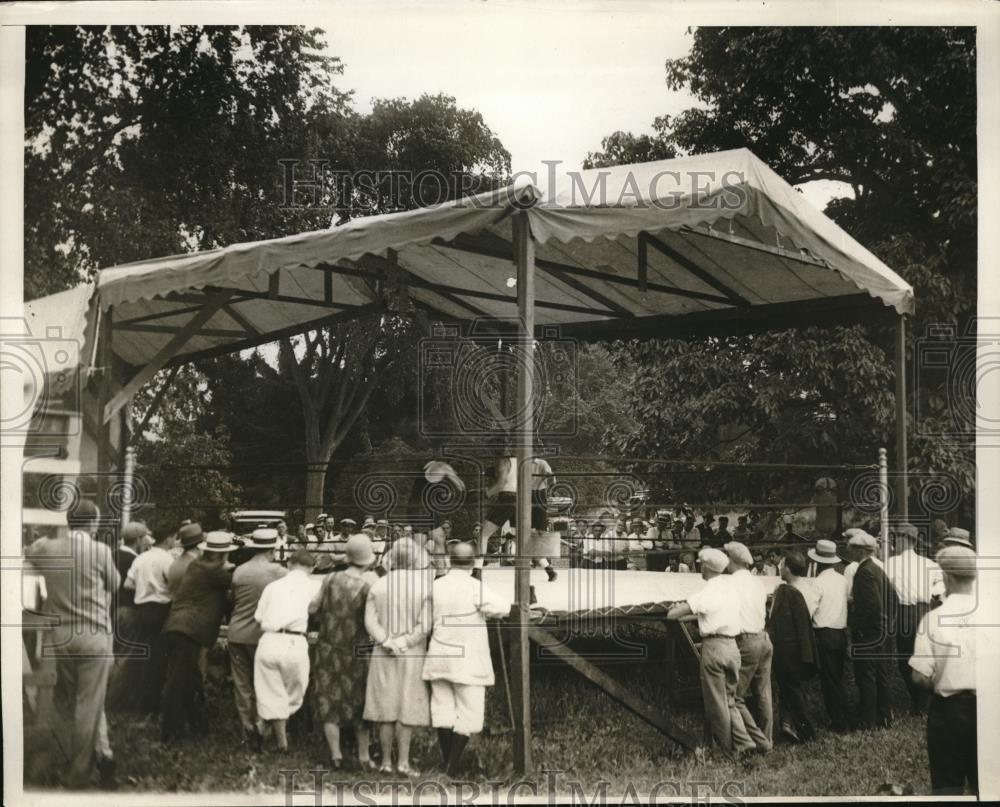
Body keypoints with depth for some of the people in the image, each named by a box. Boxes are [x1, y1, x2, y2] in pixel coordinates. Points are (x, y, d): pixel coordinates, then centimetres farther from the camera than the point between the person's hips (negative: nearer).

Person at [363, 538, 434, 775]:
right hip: (413, 654, -2)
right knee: (407, 707, 4)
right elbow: (424, 625, -14)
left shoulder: (378, 586, 1)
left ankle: (386, 761, 13)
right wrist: (405, 642, -8)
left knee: (386, 706, 8)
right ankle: (403, 761, 2)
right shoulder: (424, 586, -7)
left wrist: (386, 641, -10)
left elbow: (370, 621, -5)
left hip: (382, 655, 2)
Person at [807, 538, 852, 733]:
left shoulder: (818, 582, -14)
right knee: (838, 678, 19)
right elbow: (846, 604, 7)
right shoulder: (842, 580, 3)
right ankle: (845, 719, 24)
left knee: (829, 680, 2)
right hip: (841, 632, 6)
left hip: (824, 634, -6)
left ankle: (839, 722, 4)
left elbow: (809, 610, -13)